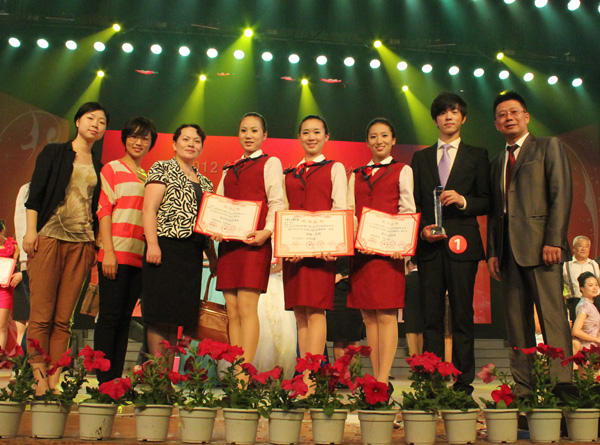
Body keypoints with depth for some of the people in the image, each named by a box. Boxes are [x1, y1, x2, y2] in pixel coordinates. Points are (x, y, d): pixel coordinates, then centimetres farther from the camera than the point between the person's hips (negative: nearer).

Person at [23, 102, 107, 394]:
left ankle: (54, 380, 4)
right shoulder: (54, 153, 8)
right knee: (41, 315, -5)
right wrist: (31, 231, -6)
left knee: (63, 318, 1)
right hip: (49, 237, -3)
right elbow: (35, 194, 3)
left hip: (81, 244, 3)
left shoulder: (99, 167, 17)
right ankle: (38, 378, 0)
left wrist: (96, 242, 11)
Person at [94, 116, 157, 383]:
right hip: (116, 255, -5)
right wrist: (108, 251, -12)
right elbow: (104, 211, -3)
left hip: (139, 258, 5)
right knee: (110, 316, -4)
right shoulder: (112, 169, 4)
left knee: (125, 318, 7)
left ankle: (117, 379, 11)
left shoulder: (149, 178, 18)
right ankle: (104, 381, 0)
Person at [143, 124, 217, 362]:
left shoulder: (204, 182, 22)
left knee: (177, 316, 6)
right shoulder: (162, 169, 5)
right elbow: (149, 208, -6)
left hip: (192, 254, 6)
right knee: (160, 316, -7)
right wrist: (152, 243, -17)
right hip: (166, 247, -6)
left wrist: (212, 256, 14)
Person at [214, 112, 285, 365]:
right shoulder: (230, 169, 23)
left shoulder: (270, 163, 8)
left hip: (254, 242, -5)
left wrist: (267, 231, -18)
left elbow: (276, 202, -2)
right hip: (228, 242, 6)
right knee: (232, 311, 3)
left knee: (247, 308, -12)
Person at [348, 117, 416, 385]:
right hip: (361, 251, 4)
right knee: (368, 317, 4)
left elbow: (408, 210, 1)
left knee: (386, 315, -8)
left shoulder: (403, 170, 10)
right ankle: (375, 377, 10)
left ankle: (384, 379, -7)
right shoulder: (356, 175, 20)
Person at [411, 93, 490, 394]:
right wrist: (422, 229, -3)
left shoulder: (477, 156, 12)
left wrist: (463, 200, -12)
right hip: (429, 245, 2)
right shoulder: (420, 158, 18)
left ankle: (463, 381, 4)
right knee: (431, 316, 2)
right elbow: (414, 203, 14)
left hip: (462, 243, -2)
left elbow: (487, 201, 7)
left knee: (462, 315, -2)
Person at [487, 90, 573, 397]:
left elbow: (561, 194, -4)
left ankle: (562, 386, -5)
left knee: (552, 317, -9)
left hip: (540, 245, -6)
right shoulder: (497, 163, 23)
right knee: (516, 322, 5)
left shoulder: (549, 147, 7)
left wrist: (554, 240, -14)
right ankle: (523, 390, 9)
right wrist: (492, 252, 10)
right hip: (508, 250, 6)